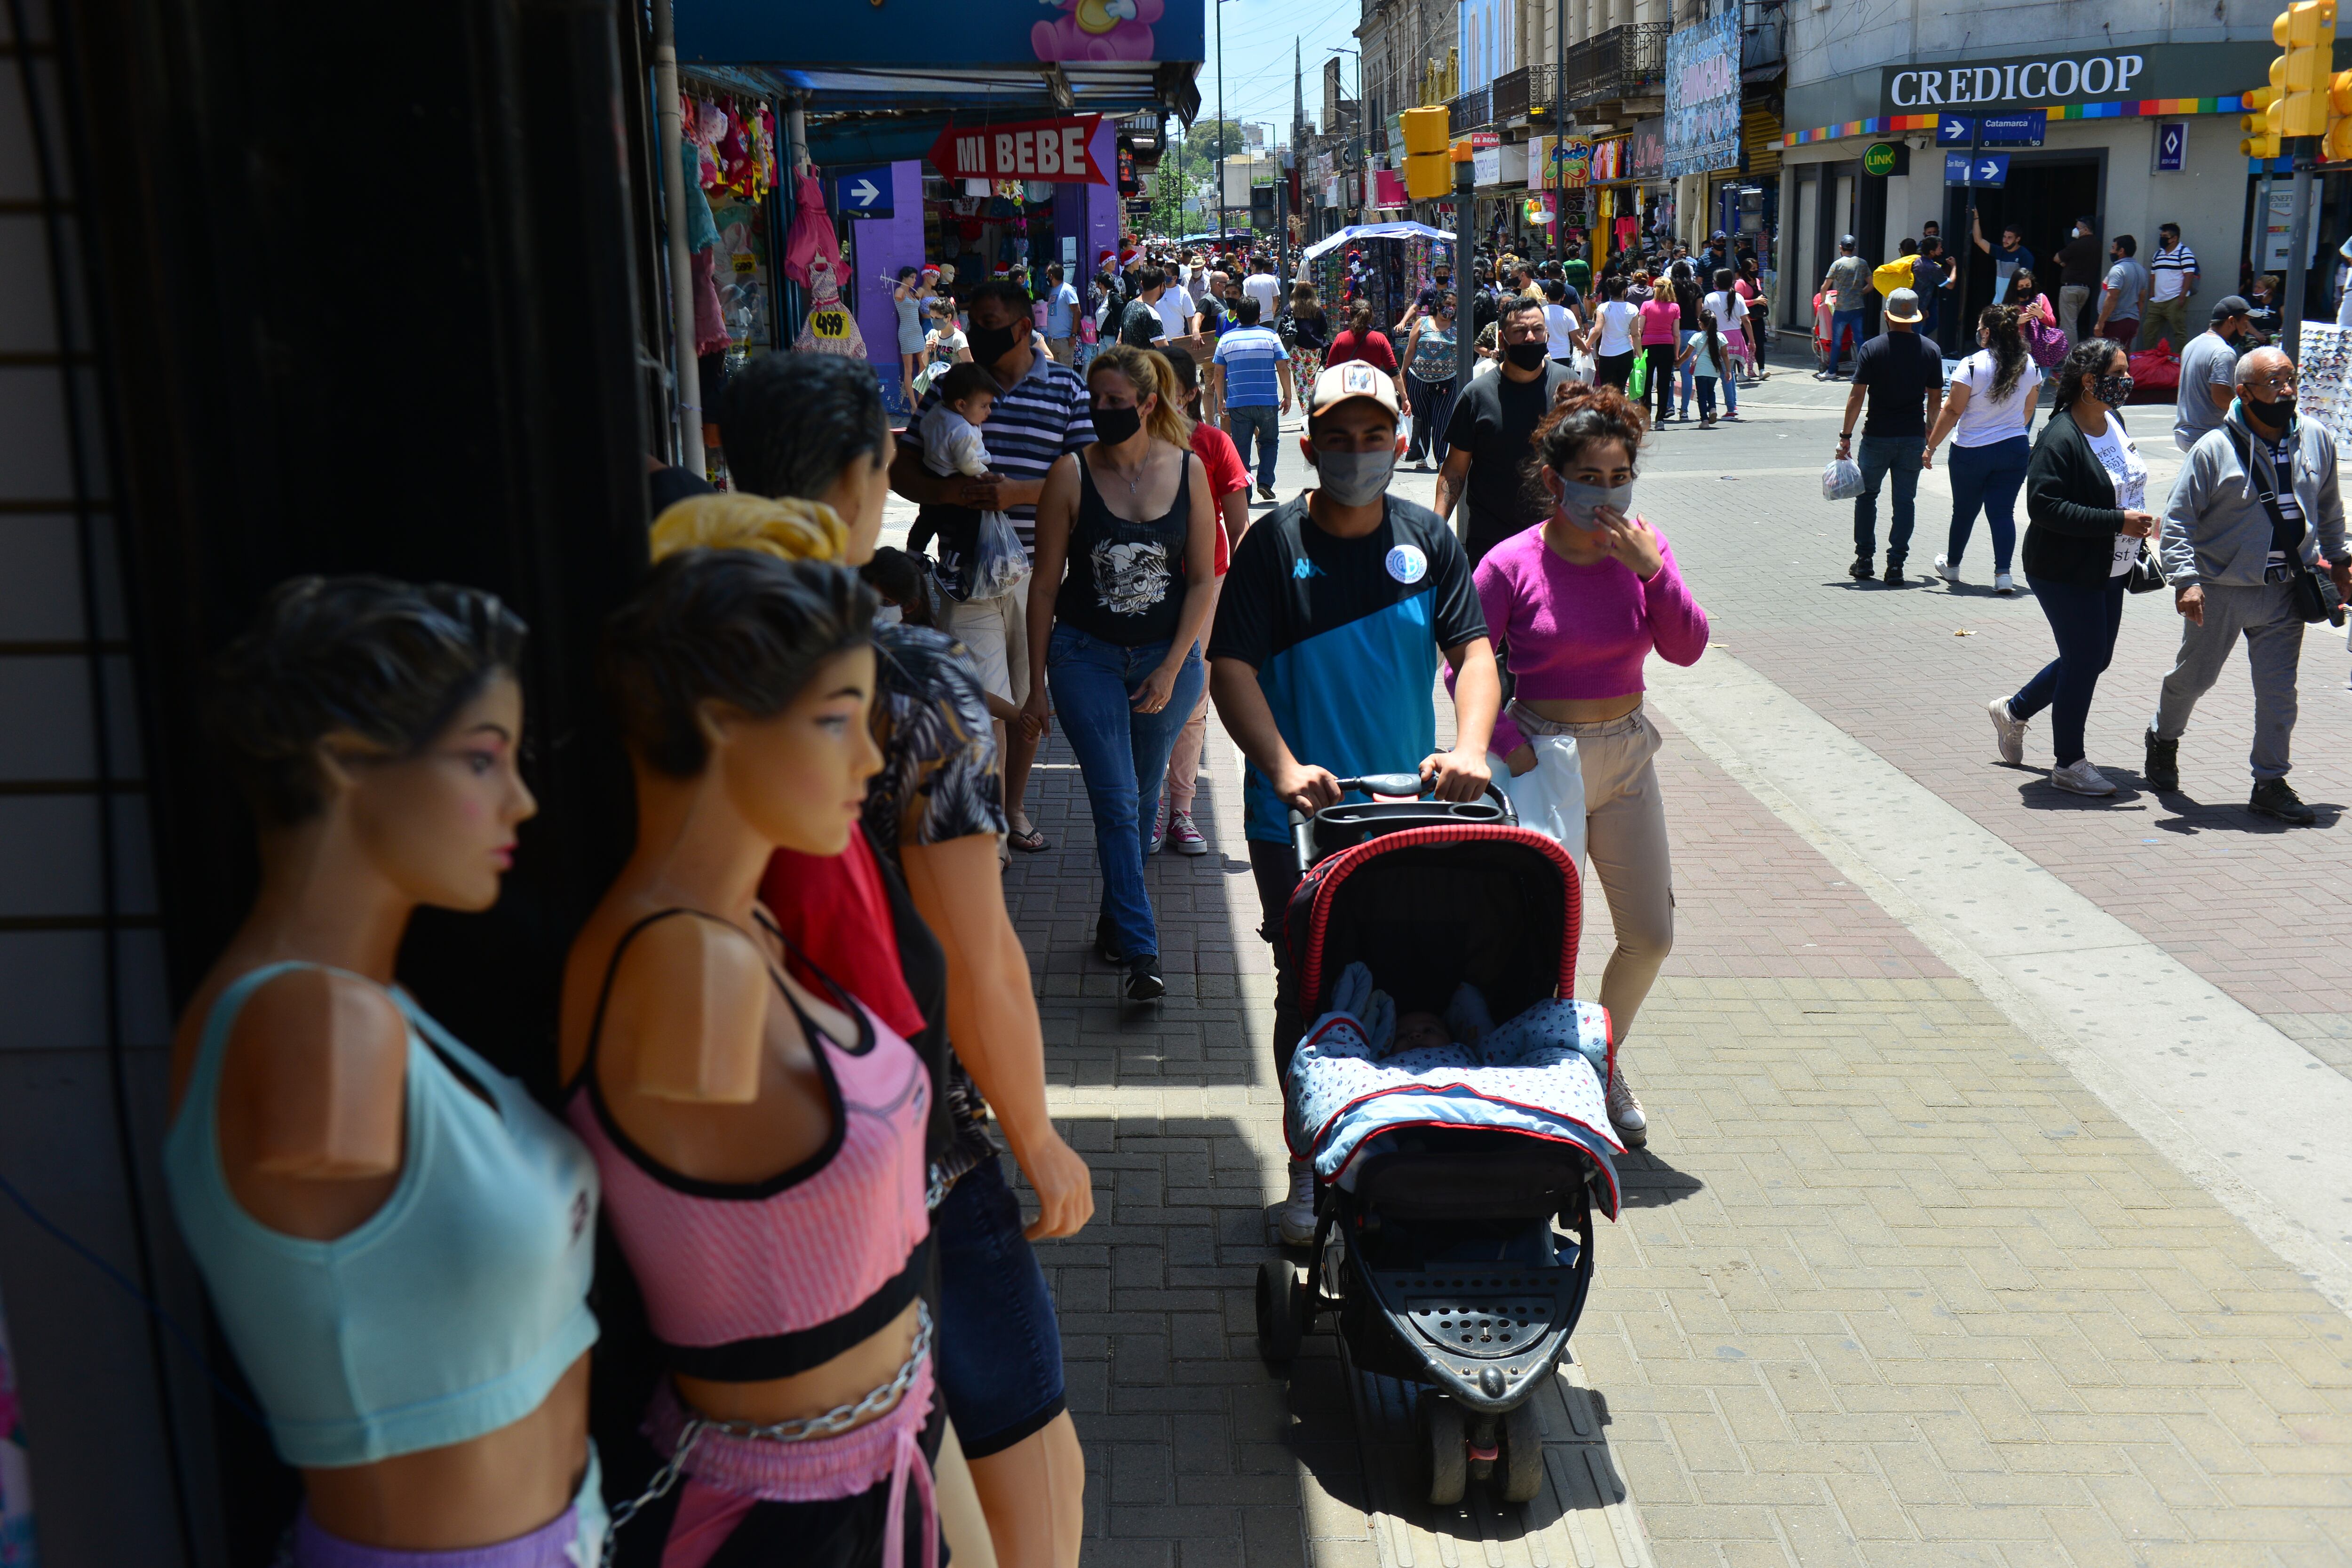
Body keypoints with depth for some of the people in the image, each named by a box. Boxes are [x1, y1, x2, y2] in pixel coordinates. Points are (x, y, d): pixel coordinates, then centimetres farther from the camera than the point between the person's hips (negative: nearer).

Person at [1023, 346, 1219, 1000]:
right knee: (1116, 802, -9)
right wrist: (1036, 681, -1)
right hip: (1087, 657, -2)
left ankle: (1115, 920, 32)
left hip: (1169, 657, 2)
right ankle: (1140, 953, -10)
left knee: (1142, 799, 13)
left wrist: (1171, 669, -7)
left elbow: (1204, 581, 1)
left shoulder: (1188, 471, -2)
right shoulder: (1071, 475, -6)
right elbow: (1046, 582, -1)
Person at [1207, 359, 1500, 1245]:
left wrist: (1470, 747, -22)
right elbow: (1232, 668, -12)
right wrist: (1283, 767, -27)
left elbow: (1472, 650, -3)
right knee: (1307, 995, 6)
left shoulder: (1426, 540, 3)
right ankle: (1310, 1169, 23)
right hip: (1299, 819, -2)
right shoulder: (1275, 544, -5)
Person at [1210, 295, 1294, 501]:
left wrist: (1220, 399, 16)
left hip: (1237, 403, 1)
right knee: (1268, 442, 17)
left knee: (1241, 447, 7)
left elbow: (1218, 374, 5)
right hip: (1267, 402, -1)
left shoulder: (1226, 339, 3)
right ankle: (1265, 482, 1)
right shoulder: (1270, 336, -1)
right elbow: (1283, 368, -4)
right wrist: (1287, 396, 5)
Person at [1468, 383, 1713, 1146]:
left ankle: (1605, 1060, 32)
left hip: (1625, 754, 4)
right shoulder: (1513, 564, -12)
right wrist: (1511, 746, -15)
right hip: (1545, 759, -4)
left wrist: (1652, 568, -19)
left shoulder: (1641, 546, 0)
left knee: (1651, 935, 7)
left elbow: (1687, 648, -7)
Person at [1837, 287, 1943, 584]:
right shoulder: (1931, 350, 1)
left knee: (1867, 496, 14)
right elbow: (1936, 400, 5)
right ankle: (1896, 565, 3)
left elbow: (1857, 396, -10)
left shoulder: (1872, 348, -7)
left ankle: (1864, 560, 14)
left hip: (1877, 436, -2)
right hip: (1914, 438, 2)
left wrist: (1846, 436, -5)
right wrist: (1930, 437, 18)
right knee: (1905, 500, 6)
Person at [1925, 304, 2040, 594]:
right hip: (2015, 449, 3)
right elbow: (2028, 411, 13)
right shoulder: (2030, 366, 1)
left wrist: (1930, 447, -6)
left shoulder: (1972, 365, -15)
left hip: (1971, 451, -3)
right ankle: (2003, 574, -7)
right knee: (2003, 511, 4)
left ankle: (1952, 565, 31)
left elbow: (1952, 412, -13)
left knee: (1965, 510, 13)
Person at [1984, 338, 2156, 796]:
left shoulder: (2113, 420, 7)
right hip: (2067, 573, -9)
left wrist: (2140, 526, 12)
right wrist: (2118, 522, -28)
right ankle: (2069, 764, 12)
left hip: (2109, 571, 9)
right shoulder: (2060, 438, -21)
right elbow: (2045, 506, -29)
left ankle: (2014, 710, 36)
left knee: (2095, 658, 16)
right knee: (2085, 662, -3)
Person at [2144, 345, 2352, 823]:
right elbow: (2178, 517, -11)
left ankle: (2270, 784, 13)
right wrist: (2185, 578, -20)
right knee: (2193, 677, 14)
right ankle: (2164, 740, 41)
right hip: (2220, 590, -3)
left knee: (2279, 692, 3)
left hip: (2285, 591, 3)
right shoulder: (2214, 449, -13)